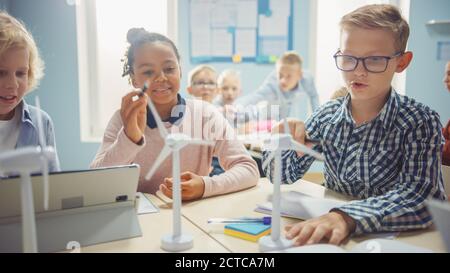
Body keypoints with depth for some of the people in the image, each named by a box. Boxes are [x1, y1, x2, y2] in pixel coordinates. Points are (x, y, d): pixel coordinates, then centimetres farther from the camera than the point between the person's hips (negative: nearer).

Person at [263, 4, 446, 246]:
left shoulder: (421, 122, -11)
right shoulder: (327, 115, -3)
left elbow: (418, 193, -23)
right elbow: (285, 175, 2)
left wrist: (347, 217, -38)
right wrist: (284, 146, -19)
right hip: (334, 236, 2)